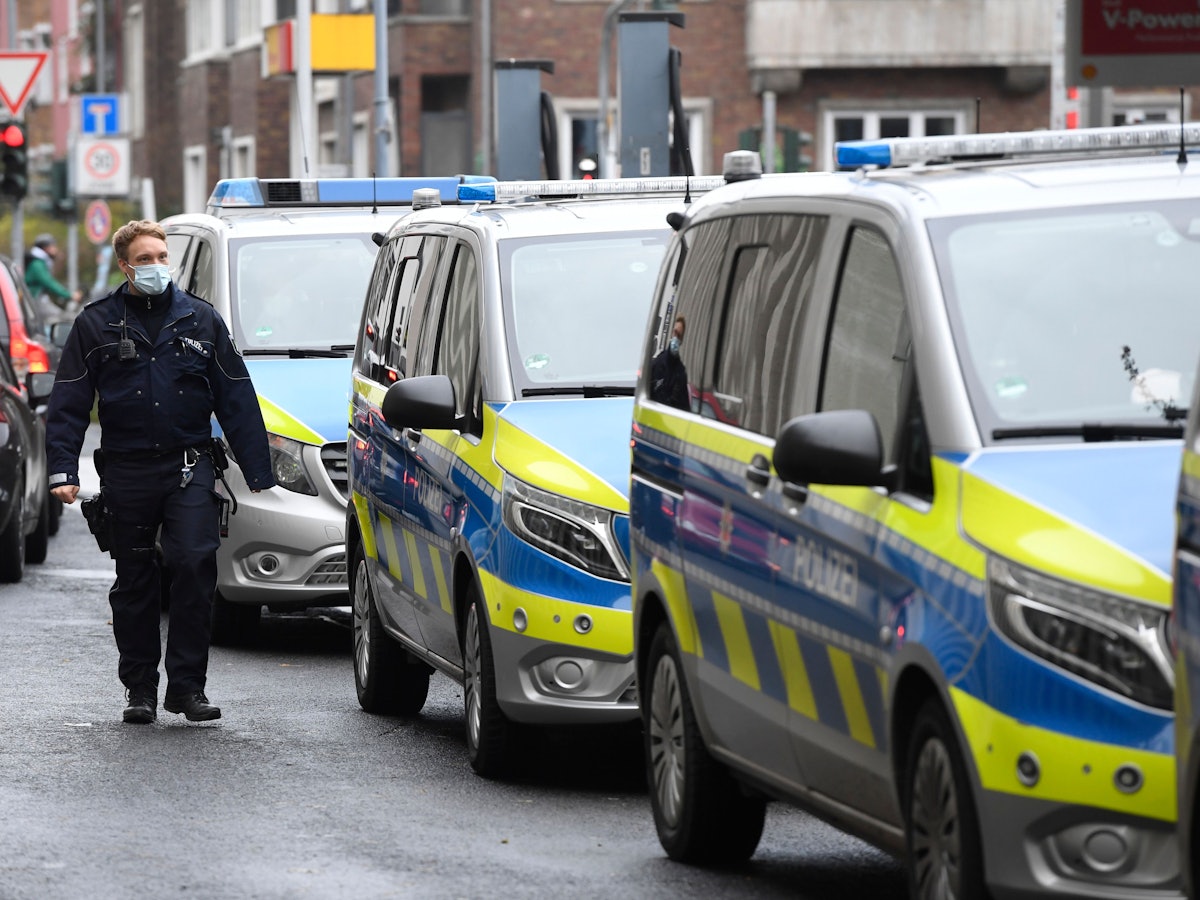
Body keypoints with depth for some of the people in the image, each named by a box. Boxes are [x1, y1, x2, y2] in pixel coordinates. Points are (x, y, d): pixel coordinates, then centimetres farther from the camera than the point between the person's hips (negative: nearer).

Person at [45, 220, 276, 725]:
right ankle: (139, 688, 17)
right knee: (134, 583, 6)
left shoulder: (201, 320, 8)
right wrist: (63, 471, -8)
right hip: (126, 471, 0)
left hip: (190, 467, 0)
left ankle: (187, 685, -7)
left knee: (195, 565, -14)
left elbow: (237, 399, 10)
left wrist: (258, 472, 6)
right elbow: (68, 404, 3)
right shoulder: (96, 325, 4)